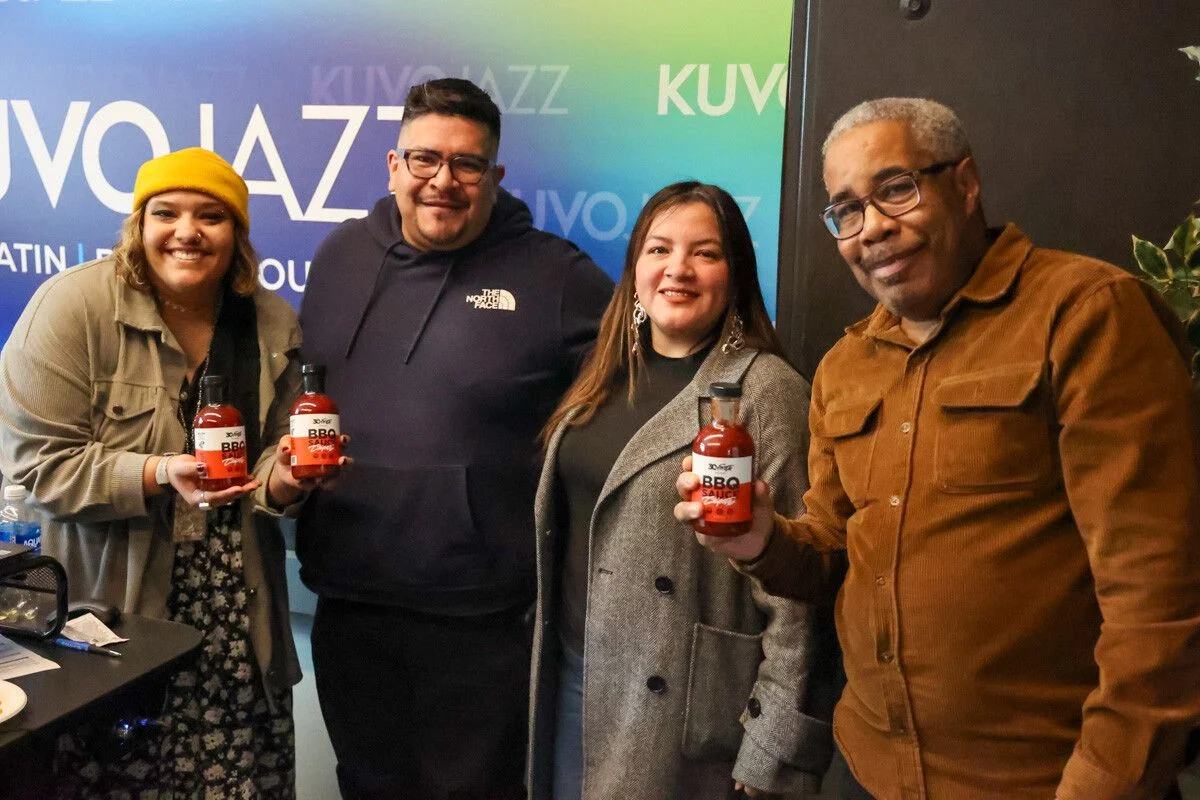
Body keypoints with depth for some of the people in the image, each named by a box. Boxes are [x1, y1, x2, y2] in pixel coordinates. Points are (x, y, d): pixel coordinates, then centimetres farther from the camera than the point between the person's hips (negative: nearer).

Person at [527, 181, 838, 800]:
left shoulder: (766, 390, -13)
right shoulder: (607, 378, 8)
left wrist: (775, 747, -16)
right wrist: (550, 660, 14)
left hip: (679, 703, -6)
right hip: (571, 678, 6)